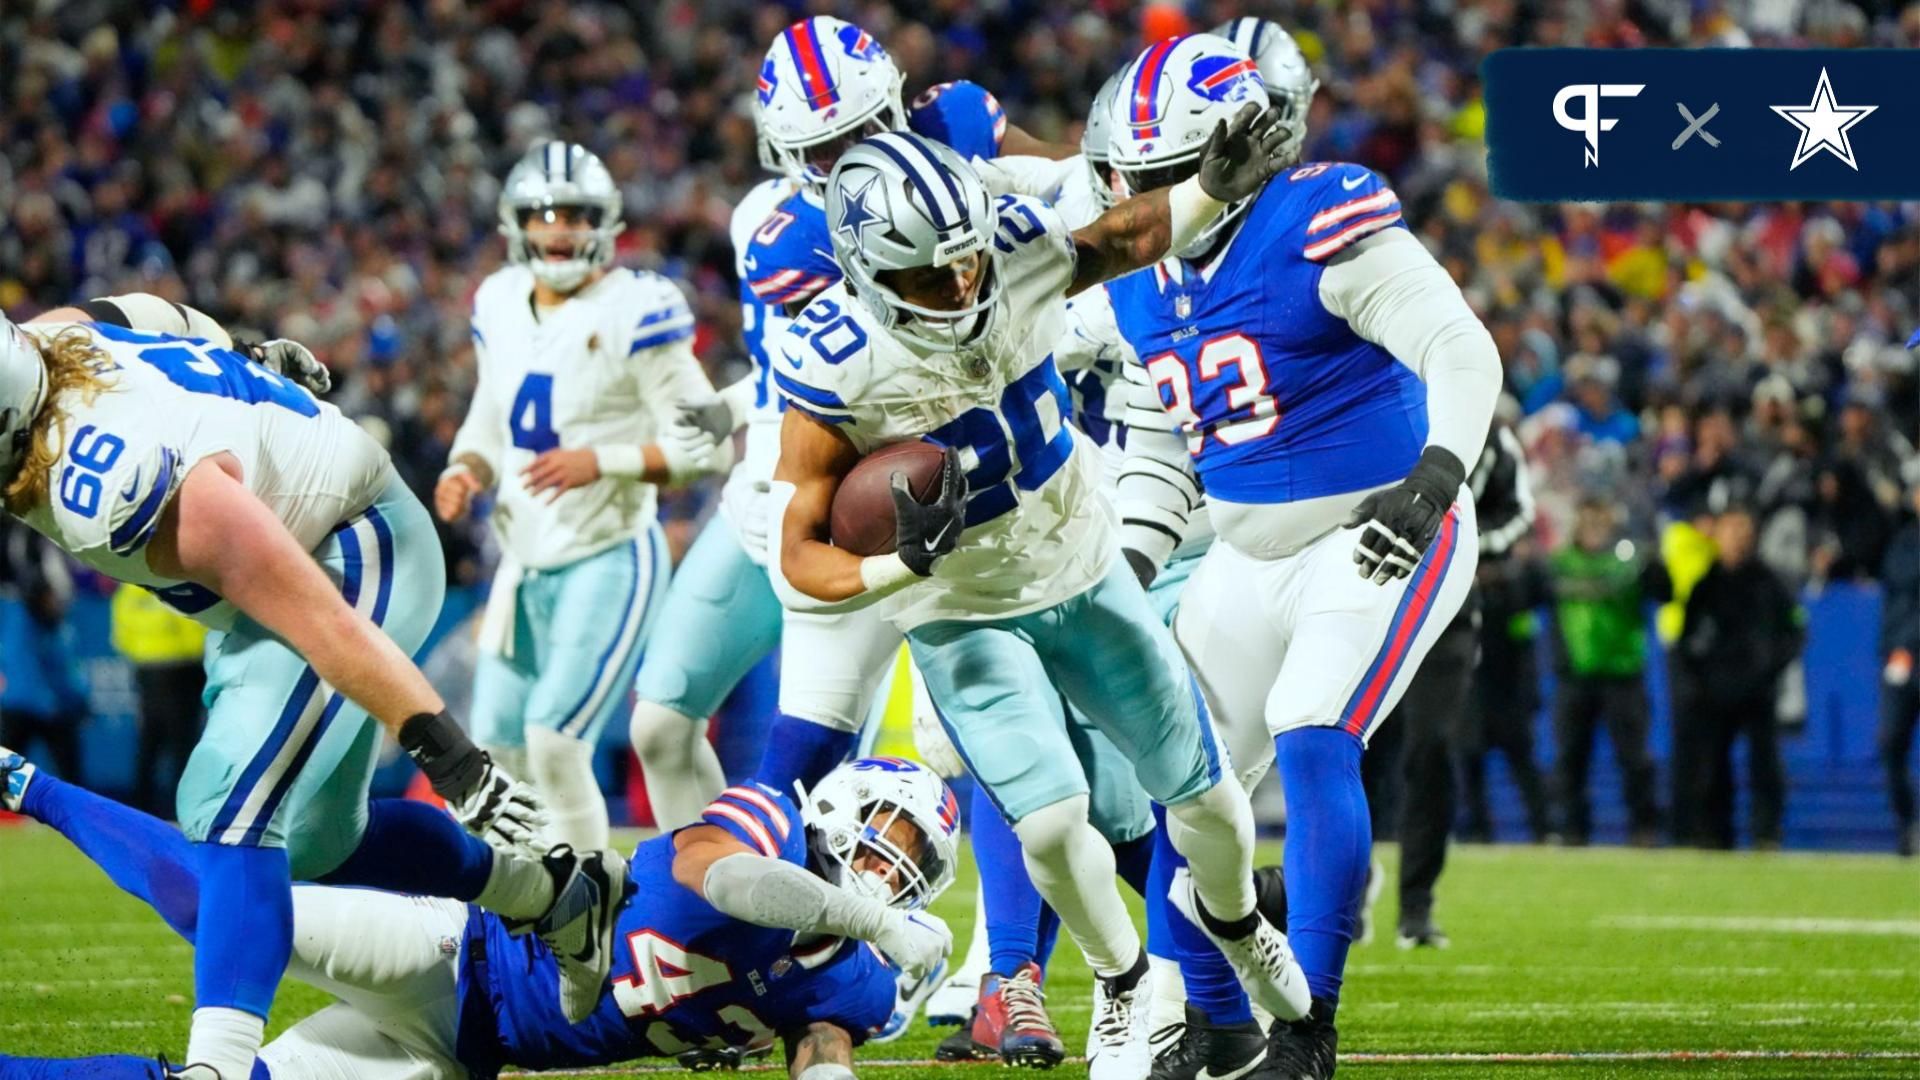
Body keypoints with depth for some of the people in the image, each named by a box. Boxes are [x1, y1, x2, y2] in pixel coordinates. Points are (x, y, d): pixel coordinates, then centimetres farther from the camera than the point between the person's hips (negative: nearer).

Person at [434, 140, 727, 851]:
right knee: (497, 750, 6)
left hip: (609, 560, -7)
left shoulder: (632, 312, -14)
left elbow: (705, 442, -14)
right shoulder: (501, 308, 6)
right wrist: (467, 473, -2)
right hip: (525, 564, 7)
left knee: (555, 742, -15)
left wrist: (602, 461, -25)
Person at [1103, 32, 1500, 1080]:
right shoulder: (1144, 283, 6)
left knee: (1313, 747, -23)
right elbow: (1158, 440, 19)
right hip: (1252, 554, 8)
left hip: (1376, 537, -8)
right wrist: (1133, 560, 7)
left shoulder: (1320, 227, -19)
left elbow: (1462, 352, -25)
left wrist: (1435, 476, -38)